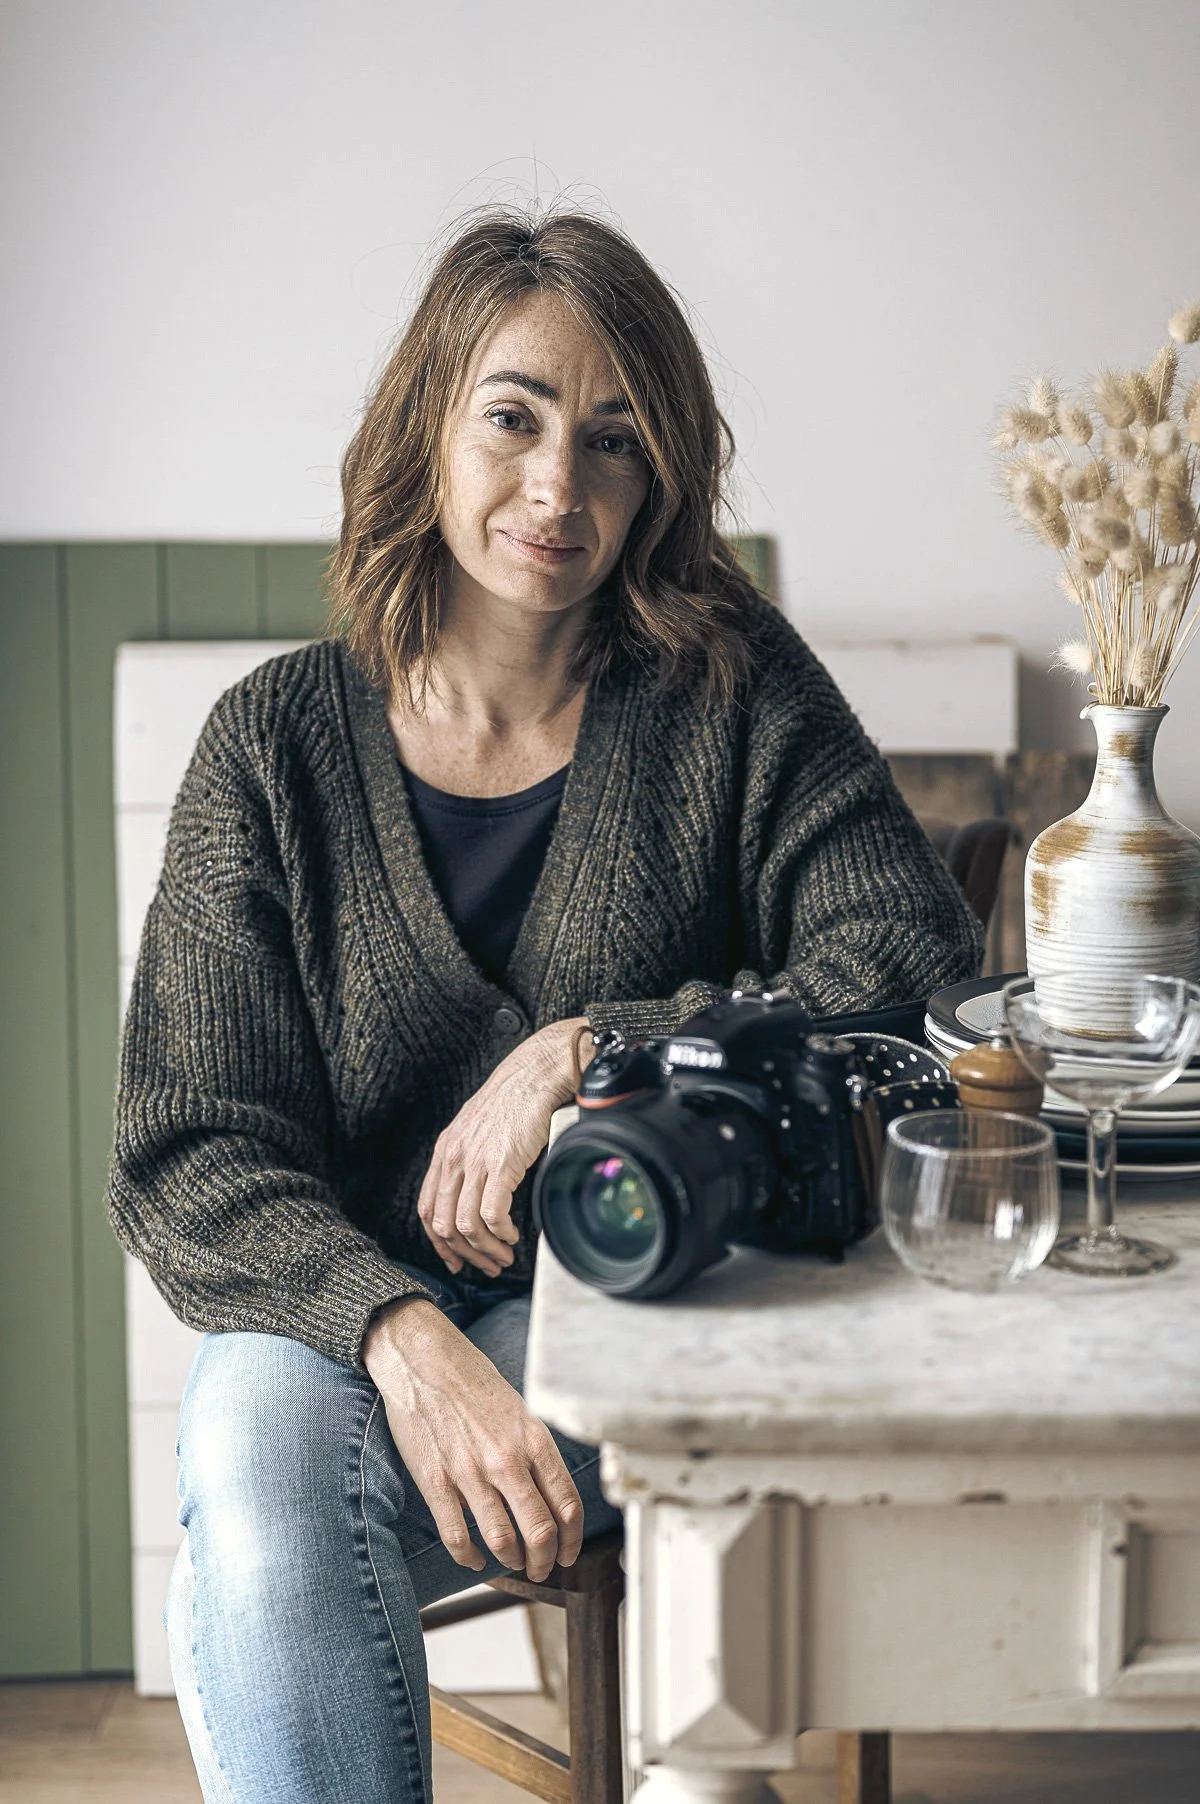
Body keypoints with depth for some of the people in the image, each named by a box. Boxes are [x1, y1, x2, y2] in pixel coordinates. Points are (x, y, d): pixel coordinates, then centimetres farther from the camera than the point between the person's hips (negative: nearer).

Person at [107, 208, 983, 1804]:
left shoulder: (732, 695, 0)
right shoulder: (279, 742, 0)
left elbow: (923, 971, -10)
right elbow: (188, 1154, -6)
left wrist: (589, 1051, -18)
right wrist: (402, 1337, -25)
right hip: (335, 1318, 2)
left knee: (271, 1447, -30)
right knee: (258, 1436, -33)